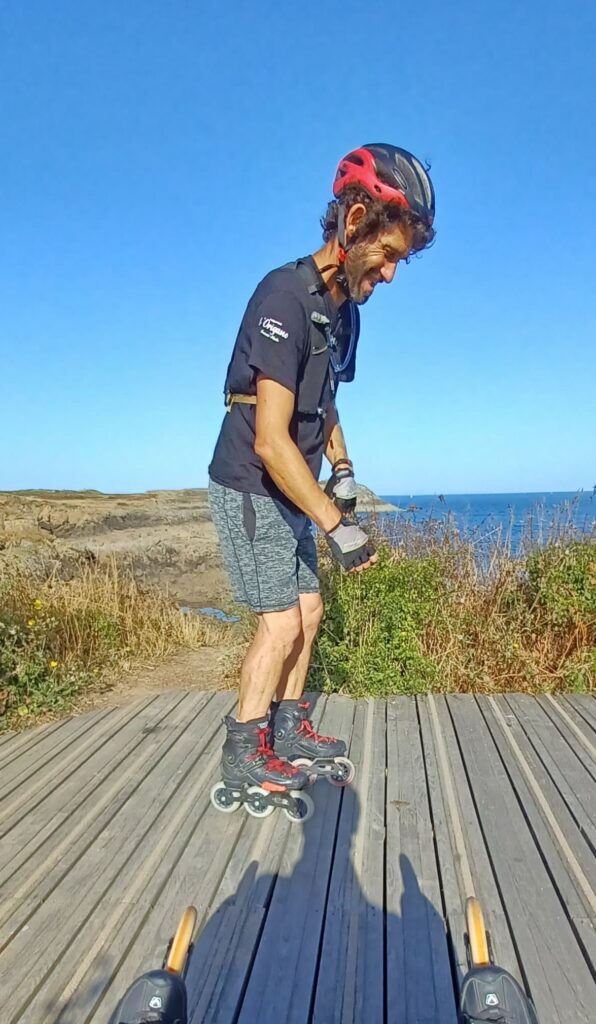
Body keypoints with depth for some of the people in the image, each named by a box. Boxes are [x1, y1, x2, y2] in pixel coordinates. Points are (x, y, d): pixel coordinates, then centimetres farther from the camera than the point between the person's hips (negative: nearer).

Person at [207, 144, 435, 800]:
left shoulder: (345, 309, 7)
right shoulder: (286, 296, -22)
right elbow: (270, 438, -30)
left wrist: (342, 467, 7)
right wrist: (337, 527, -29)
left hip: (291, 493, 9)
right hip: (249, 490, -9)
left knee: (308, 610, 12)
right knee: (281, 621, -7)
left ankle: (289, 729, 28)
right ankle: (242, 755, 10)